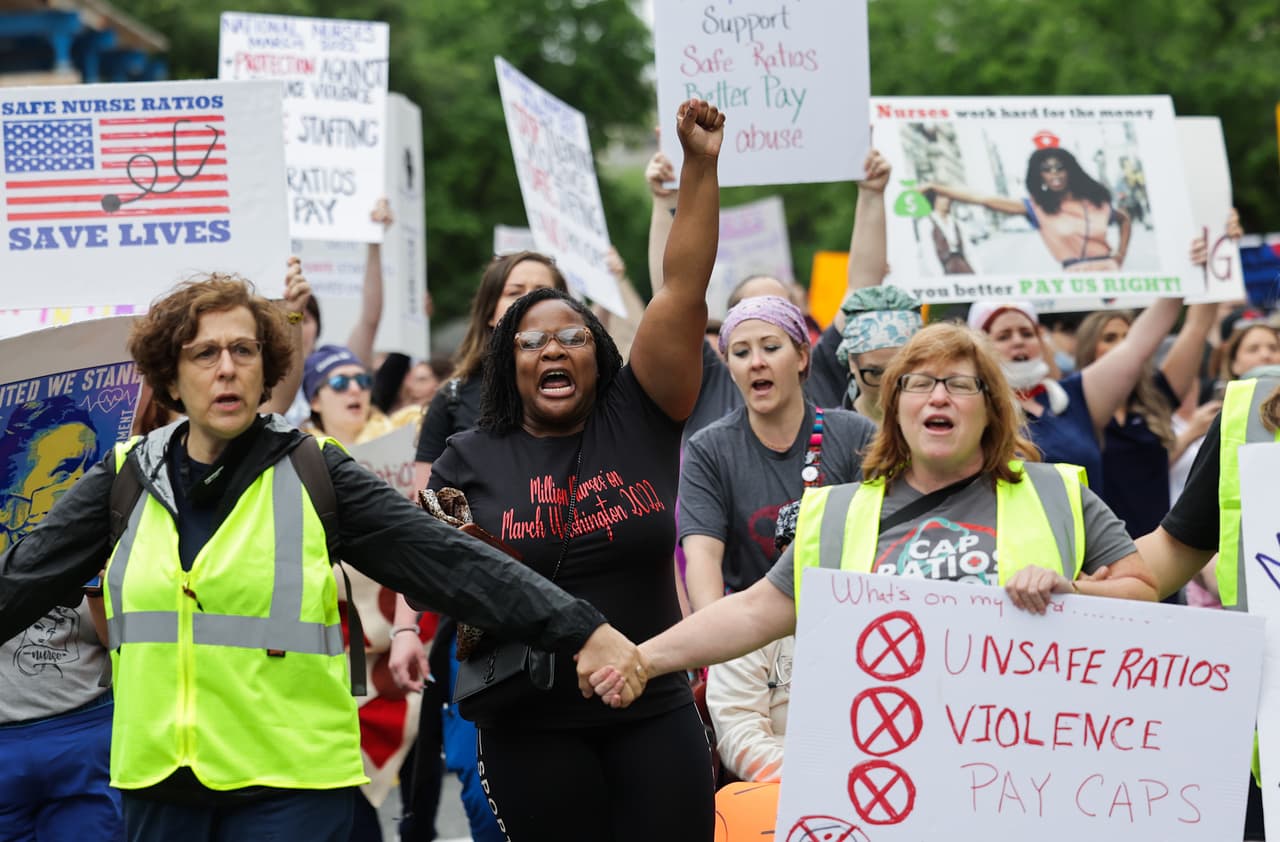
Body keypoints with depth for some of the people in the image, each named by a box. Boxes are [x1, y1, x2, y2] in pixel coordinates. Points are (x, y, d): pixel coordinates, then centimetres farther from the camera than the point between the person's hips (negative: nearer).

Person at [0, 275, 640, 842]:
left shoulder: (313, 475, 0)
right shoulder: (126, 480, 6)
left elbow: (446, 561, -5)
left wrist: (583, 631, -13)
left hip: (291, 788, -2)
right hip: (158, 782, 3)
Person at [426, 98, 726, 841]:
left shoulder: (639, 422, 3)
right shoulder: (470, 460, 4)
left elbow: (683, 292, -4)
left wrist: (701, 169, -11)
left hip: (654, 715, 0)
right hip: (531, 729, 0)